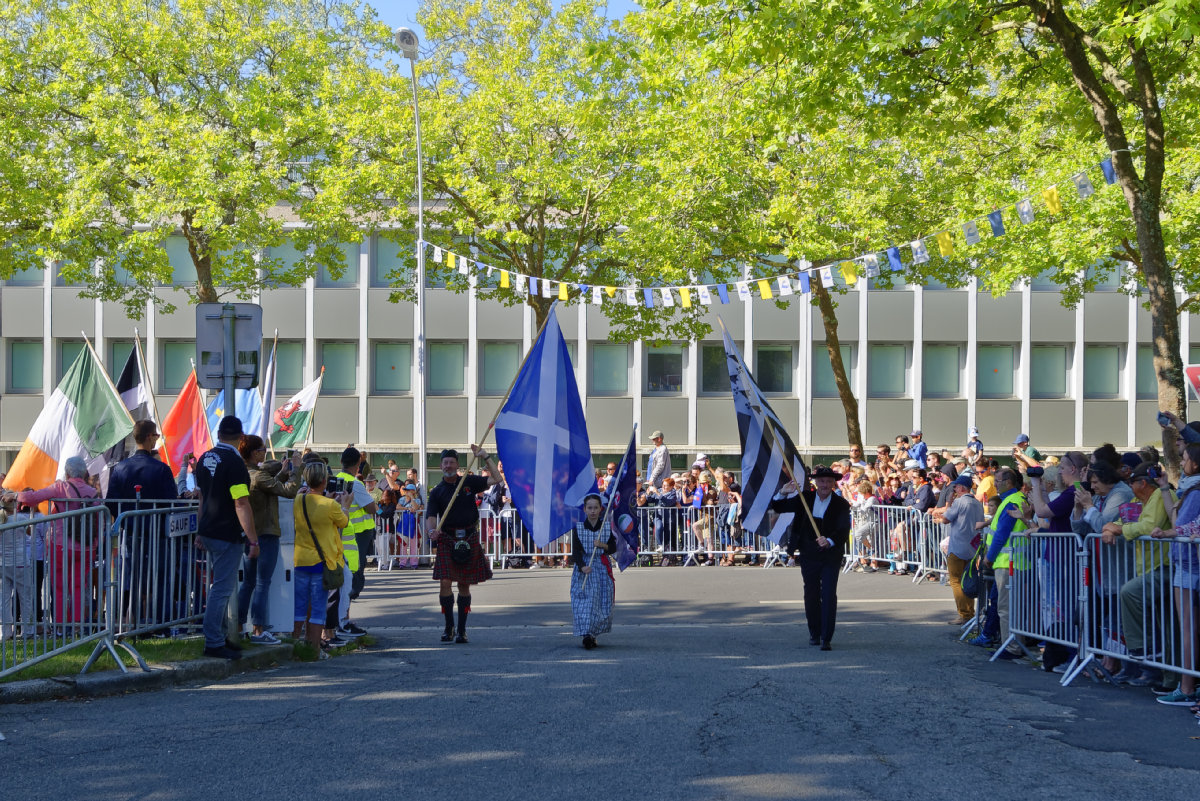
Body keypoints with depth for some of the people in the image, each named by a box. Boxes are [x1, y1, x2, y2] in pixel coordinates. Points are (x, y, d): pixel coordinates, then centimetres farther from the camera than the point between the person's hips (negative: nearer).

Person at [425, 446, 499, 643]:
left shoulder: (469, 482, 7)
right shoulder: (437, 491, 4)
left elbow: (495, 479, 4)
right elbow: (430, 517, -5)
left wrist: (486, 457, -1)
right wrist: (432, 531, -25)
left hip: (469, 539, 1)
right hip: (447, 540, -1)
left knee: (464, 585, 6)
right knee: (445, 582, -12)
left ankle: (462, 629, 13)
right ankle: (449, 627, 4)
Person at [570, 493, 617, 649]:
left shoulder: (606, 528, 5)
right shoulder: (578, 528, 0)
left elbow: (613, 548, 7)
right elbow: (575, 550, -7)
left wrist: (603, 545, -15)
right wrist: (582, 566, -23)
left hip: (602, 568, 2)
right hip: (583, 568, -2)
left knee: (602, 603, 0)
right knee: (583, 601, -13)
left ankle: (593, 635, 12)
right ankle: (586, 635, -16)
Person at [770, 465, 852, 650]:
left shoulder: (841, 505, -7)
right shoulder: (804, 498, 1)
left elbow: (844, 531, -18)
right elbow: (777, 508, 4)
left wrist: (829, 541, -37)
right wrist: (783, 493, -16)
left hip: (831, 557, -3)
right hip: (809, 556, 3)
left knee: (829, 596, -10)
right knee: (811, 595, 11)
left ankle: (826, 639, -7)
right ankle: (814, 633, 28)